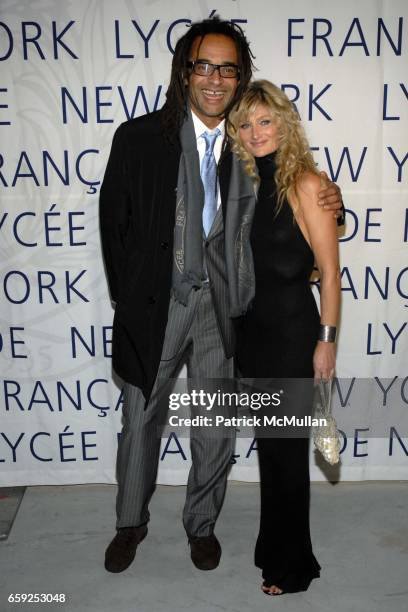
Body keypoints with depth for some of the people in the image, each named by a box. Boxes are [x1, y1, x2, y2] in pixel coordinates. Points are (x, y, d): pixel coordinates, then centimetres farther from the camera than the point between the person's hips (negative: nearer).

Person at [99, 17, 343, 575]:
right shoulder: (139, 137, -5)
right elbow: (114, 222, -1)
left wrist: (327, 204, -9)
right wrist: (128, 299, -2)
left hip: (221, 306, 1)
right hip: (155, 302, -1)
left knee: (216, 427, 14)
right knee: (140, 420, 14)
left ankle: (202, 523, 39)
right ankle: (131, 522, 39)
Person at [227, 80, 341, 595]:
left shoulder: (305, 184, -12)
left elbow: (329, 271, -12)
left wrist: (326, 339, -14)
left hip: (293, 331, -6)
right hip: (250, 328, 7)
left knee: (286, 445, 5)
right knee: (267, 441, 18)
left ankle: (292, 566, 25)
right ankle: (274, 547, 38)